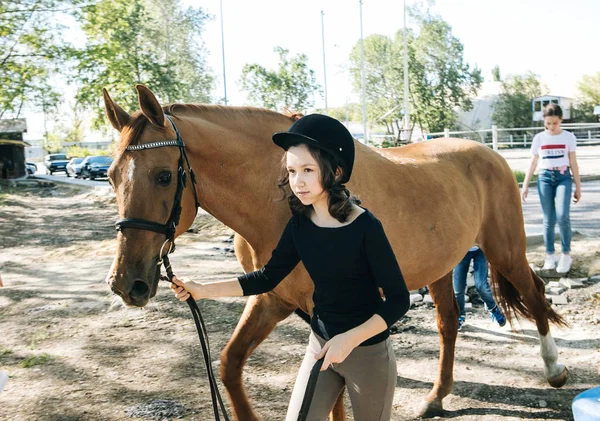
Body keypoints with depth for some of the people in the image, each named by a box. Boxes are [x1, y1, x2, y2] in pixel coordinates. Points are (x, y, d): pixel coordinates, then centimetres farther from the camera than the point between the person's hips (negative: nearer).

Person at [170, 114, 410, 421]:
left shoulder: (366, 226, -22)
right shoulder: (300, 224, -6)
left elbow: (398, 300, -18)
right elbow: (268, 278, 4)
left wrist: (350, 339, -28)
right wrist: (202, 290, -4)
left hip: (368, 354, -4)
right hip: (320, 345, 5)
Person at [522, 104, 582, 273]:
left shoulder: (569, 137, 3)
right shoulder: (539, 138, 5)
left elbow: (573, 163, 6)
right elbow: (533, 163, 10)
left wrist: (578, 187, 6)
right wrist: (525, 185, 6)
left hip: (563, 177, -1)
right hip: (544, 178, 1)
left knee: (562, 216, -17)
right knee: (549, 219, 1)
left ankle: (566, 254, -2)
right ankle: (550, 256, 11)